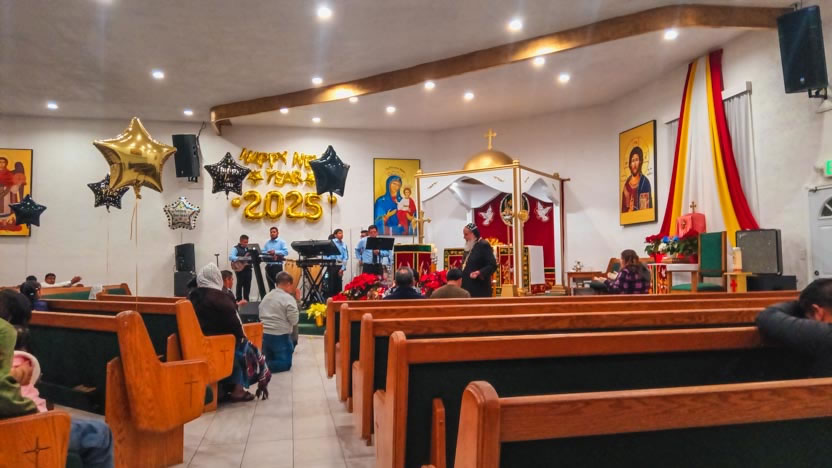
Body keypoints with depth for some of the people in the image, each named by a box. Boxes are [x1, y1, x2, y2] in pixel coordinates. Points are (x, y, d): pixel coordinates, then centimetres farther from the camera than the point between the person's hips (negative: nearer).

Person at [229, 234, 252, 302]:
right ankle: (239, 300, 6)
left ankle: (246, 300, 14)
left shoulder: (249, 248, 15)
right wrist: (240, 258, -28)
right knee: (240, 284, -2)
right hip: (240, 268, -5)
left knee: (247, 285, 6)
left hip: (248, 269, 5)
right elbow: (230, 257, -17)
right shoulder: (235, 248, -2)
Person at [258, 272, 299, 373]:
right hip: (280, 336, -7)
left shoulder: (266, 296, 12)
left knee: (269, 360, 22)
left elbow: (261, 316, 18)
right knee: (286, 363, 4)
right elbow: (294, 321, -10)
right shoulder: (289, 298, -11)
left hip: (264, 334, 7)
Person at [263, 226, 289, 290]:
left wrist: (275, 252, -18)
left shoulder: (282, 242, 3)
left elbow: (286, 252, -10)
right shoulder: (267, 243, 16)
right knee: (271, 285, 7)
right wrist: (267, 253, -13)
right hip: (268, 266, 4)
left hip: (277, 265, -4)